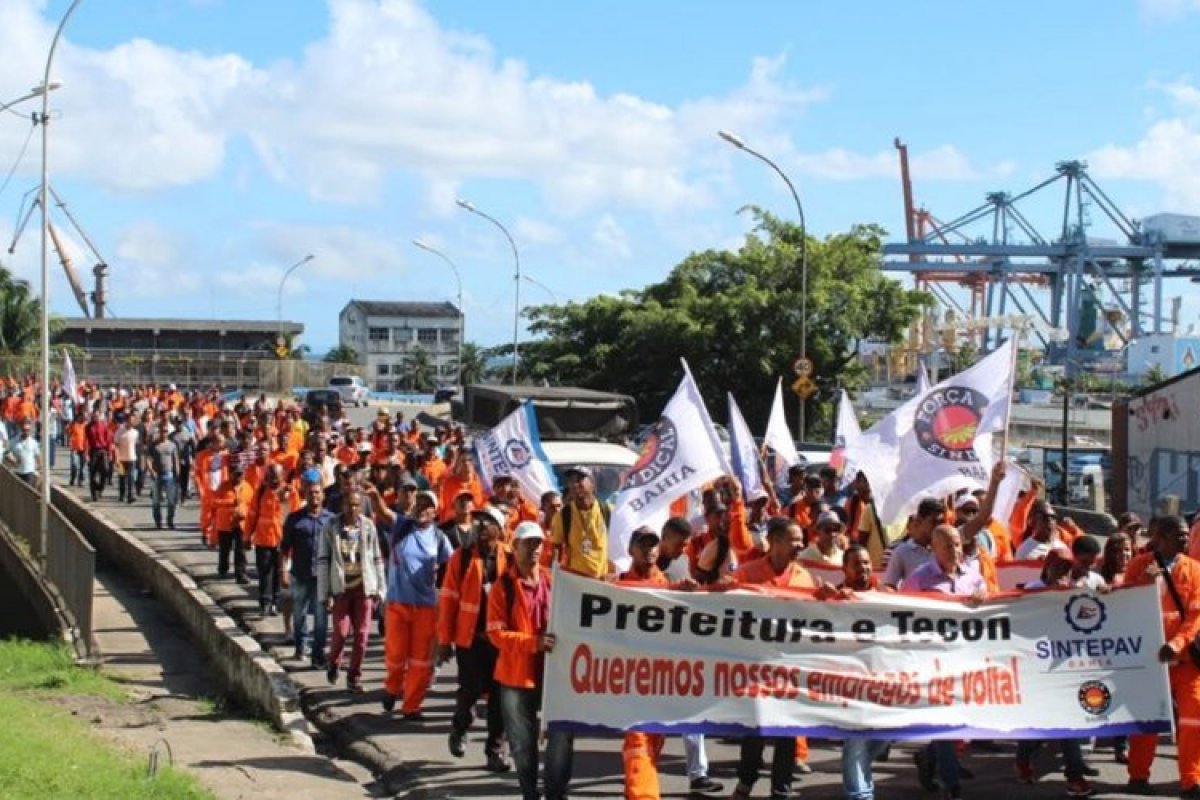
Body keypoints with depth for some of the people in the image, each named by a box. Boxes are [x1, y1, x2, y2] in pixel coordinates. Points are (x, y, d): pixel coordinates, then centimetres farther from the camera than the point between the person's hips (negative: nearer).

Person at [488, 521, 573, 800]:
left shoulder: (552, 581, 6)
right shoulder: (503, 586, -5)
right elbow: (496, 633, -12)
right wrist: (533, 642, -24)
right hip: (516, 675, -2)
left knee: (562, 734, -4)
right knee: (522, 742, 6)